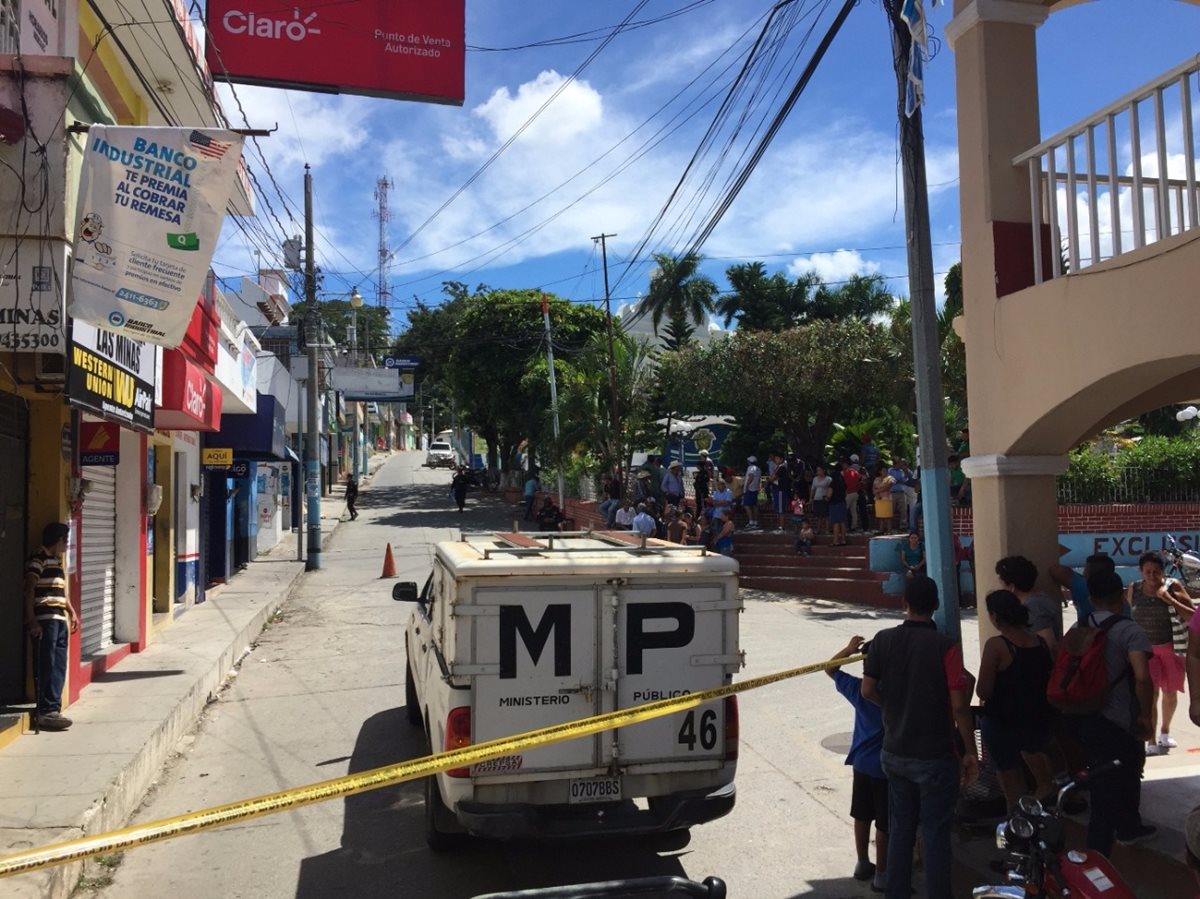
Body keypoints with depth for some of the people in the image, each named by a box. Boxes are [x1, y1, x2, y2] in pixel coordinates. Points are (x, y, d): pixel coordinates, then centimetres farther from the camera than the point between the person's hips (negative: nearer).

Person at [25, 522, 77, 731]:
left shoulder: (57, 562, 20)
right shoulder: (38, 560, -7)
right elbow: (29, 591, -12)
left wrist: (72, 613, 27)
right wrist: (31, 620, -18)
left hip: (59, 620, 9)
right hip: (44, 621, -9)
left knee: (59, 668, 8)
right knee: (47, 668, -8)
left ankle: (53, 709, 13)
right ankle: (46, 712, -6)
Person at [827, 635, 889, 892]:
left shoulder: (858, 689, -5)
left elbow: (830, 669, 8)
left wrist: (848, 649, 1)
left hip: (862, 762, 6)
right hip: (886, 765, -6)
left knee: (862, 815, 19)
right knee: (885, 823, 6)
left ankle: (863, 864, 32)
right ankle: (881, 874, 15)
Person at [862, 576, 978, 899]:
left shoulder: (883, 640, -5)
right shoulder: (945, 647, -16)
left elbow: (868, 690, -1)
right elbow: (959, 706, -15)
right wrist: (970, 752, -4)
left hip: (895, 754, 4)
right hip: (935, 757, -4)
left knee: (900, 830, 16)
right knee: (936, 835, 8)